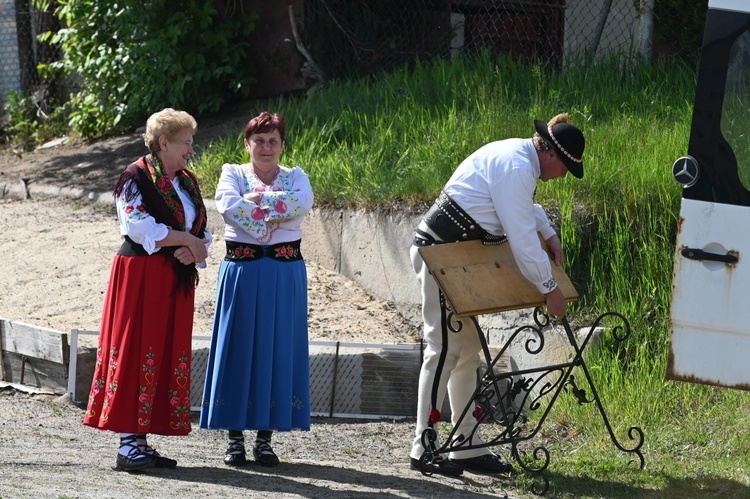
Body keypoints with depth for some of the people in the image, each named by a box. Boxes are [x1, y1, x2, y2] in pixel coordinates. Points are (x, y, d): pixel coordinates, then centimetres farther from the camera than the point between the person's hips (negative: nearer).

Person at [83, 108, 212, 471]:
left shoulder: (186, 181, 16)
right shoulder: (136, 178, -8)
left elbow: (202, 231, 16)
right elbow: (142, 229, -19)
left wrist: (193, 249, -6)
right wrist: (186, 240, -13)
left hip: (176, 279, 8)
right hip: (140, 276, -8)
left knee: (168, 357, 5)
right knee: (136, 351, -9)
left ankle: (141, 440, 9)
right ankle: (128, 444, -9)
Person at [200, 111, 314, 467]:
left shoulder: (295, 177, 10)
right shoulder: (233, 173, 7)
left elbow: (303, 203, -14)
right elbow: (228, 206, -15)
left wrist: (256, 198, -13)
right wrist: (277, 209, -15)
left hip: (285, 274, 1)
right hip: (241, 272, -1)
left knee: (277, 348, 2)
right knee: (237, 348, -1)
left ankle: (265, 438, 9)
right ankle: (235, 437, 5)